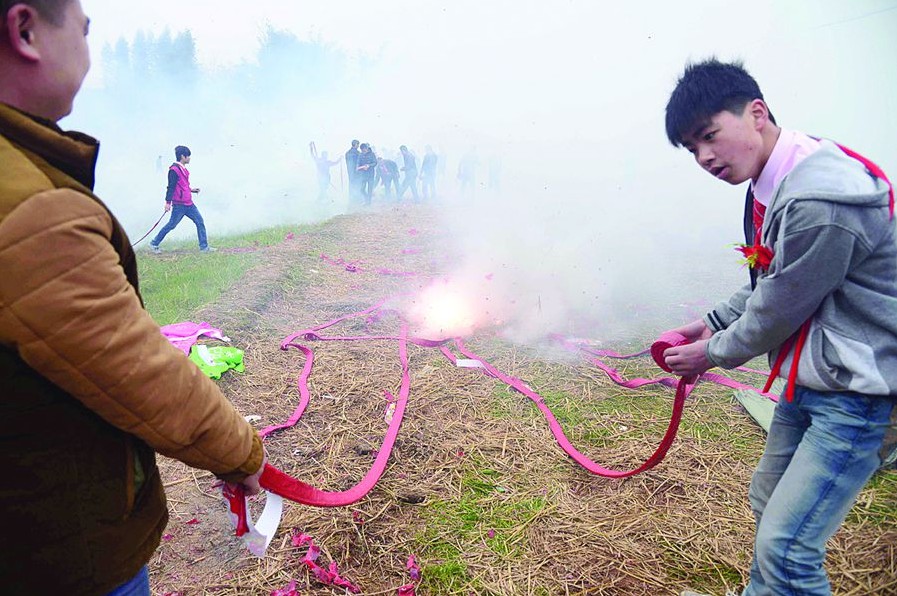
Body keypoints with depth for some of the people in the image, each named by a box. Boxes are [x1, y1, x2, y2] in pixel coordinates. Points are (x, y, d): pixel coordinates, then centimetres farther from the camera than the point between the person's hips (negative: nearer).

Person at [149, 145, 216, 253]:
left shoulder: (183, 169, 14)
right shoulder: (174, 169, -14)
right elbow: (171, 186, -17)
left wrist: (191, 189, 13)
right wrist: (168, 202, -18)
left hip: (188, 204, 9)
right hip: (179, 204, -9)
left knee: (200, 222, 5)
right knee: (171, 225, -1)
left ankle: (204, 247, 9)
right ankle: (154, 243, 14)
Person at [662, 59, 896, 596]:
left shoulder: (820, 199, -28)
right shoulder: (773, 184, 4)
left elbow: (779, 309, -20)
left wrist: (714, 354, -4)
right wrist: (713, 323, 10)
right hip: (810, 380, 10)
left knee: (786, 548, -8)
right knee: (768, 504, 23)